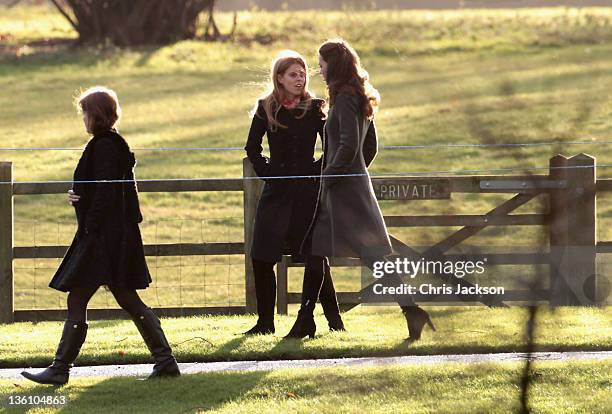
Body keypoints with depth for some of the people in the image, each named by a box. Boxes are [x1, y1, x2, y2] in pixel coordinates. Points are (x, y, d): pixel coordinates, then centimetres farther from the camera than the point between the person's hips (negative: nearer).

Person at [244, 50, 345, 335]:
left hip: (307, 191, -2)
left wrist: (318, 171, -3)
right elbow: (252, 148, 13)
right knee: (262, 258, -3)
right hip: (277, 192, 2)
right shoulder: (266, 109, 3)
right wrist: (266, 172, 2)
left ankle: (333, 318, 11)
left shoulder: (314, 109, -1)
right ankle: (265, 321, 7)